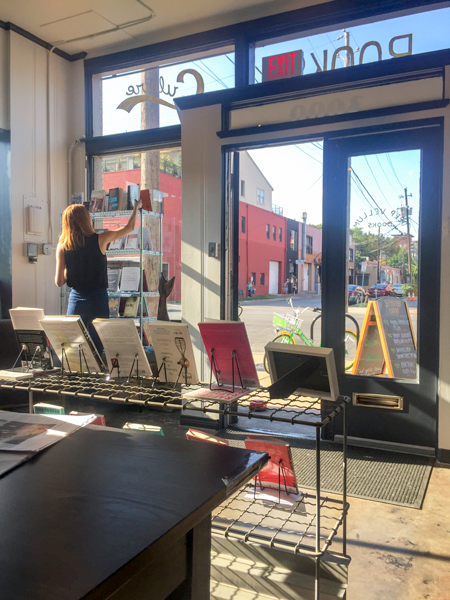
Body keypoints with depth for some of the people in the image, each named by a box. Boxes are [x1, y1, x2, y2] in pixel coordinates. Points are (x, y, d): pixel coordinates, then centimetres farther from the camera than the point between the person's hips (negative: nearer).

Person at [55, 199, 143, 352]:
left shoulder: (62, 246, -1)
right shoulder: (99, 240, -7)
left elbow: (59, 282, 1)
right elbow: (129, 227, 7)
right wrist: (136, 208, 24)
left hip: (75, 300, 3)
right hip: (98, 299, -2)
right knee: (97, 346, 4)